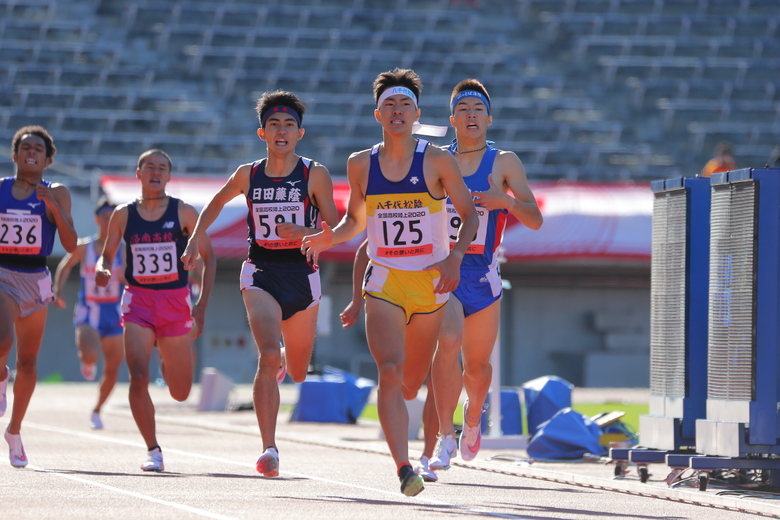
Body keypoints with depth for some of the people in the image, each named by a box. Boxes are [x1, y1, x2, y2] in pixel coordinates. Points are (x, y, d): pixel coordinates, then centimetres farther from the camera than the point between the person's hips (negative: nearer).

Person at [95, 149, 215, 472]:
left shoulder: (184, 213, 0)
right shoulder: (123, 215, 4)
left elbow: (208, 257, 4)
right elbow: (107, 255, 12)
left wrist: (202, 304, -3)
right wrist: (102, 271, -13)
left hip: (176, 303, 0)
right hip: (138, 301, 0)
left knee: (181, 393, 8)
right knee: (138, 378, -19)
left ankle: (168, 362, 45)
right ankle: (153, 451, -8)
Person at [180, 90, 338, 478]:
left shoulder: (315, 175, -2)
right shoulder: (248, 175, 4)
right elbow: (217, 202, 24)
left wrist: (303, 233, -20)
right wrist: (195, 239, 14)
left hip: (302, 276, 1)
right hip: (260, 274, 0)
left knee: (298, 373, 14)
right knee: (268, 357, -23)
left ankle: (285, 359, 55)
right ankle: (269, 450, -24)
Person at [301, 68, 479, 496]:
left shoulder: (437, 161, -3)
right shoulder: (360, 165, 3)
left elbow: (469, 214, 2)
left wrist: (455, 256, -14)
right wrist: (329, 238, -3)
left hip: (431, 282, 0)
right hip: (384, 282, 0)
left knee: (411, 383, 13)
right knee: (390, 373, -20)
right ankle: (404, 468, -24)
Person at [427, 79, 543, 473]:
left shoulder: (504, 163, 1)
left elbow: (535, 220, -3)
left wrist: (505, 200, -21)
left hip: (482, 275, 1)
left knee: (478, 364, 10)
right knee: (448, 342, -25)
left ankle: (472, 416, 44)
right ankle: (445, 437, -22)